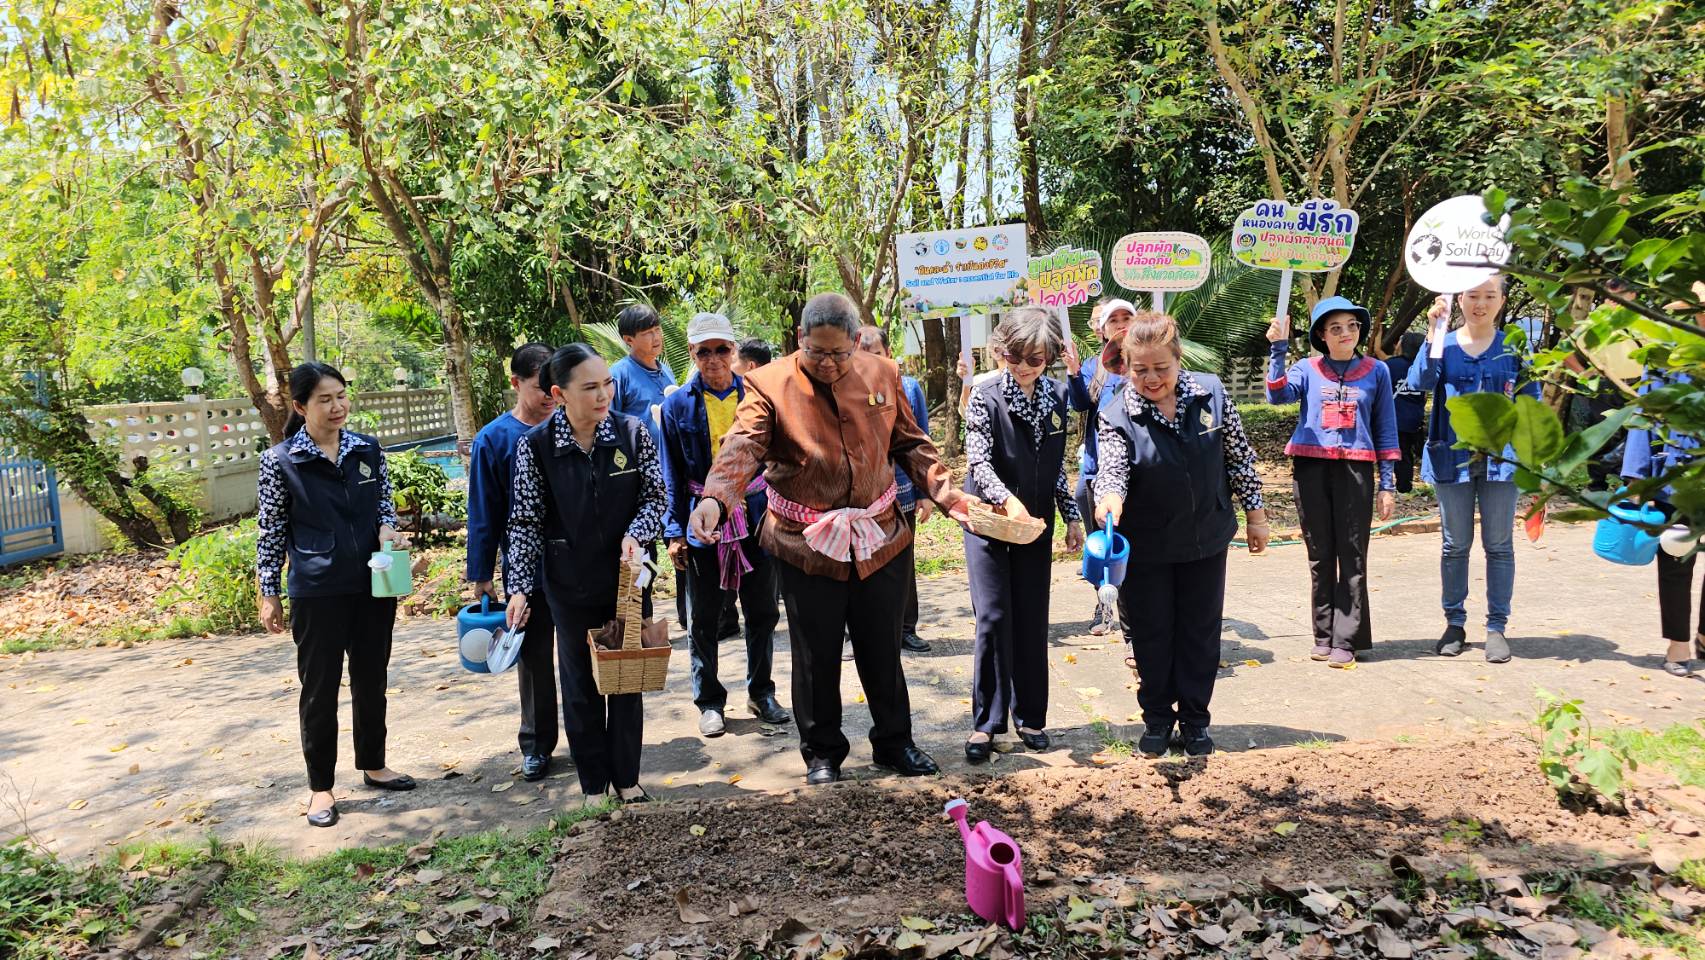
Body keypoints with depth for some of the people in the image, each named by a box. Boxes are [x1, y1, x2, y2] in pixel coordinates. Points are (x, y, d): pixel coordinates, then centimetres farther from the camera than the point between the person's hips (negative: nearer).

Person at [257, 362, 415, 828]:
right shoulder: (281, 461, -7)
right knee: (319, 689, 6)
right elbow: (271, 532, -2)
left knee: (372, 680, 15)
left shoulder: (368, 449, 3)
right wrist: (269, 595, -1)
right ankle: (321, 786, 19)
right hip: (317, 592, -3)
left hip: (373, 585, 4)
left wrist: (387, 528, -9)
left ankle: (373, 764, 33)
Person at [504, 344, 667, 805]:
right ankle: (594, 785, 25)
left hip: (628, 578, 1)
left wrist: (636, 534, -18)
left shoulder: (634, 433, -8)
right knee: (580, 684, 10)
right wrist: (519, 588, -8)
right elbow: (526, 521, -5)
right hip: (570, 585, -1)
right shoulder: (536, 445, -10)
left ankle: (627, 778, 28)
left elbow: (656, 496, 1)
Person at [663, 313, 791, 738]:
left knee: (762, 611, 11)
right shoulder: (678, 404, -1)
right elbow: (673, 474, 0)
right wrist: (675, 532, -4)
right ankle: (709, 701, 22)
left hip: (756, 516, 1)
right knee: (704, 618, 7)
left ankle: (761, 693, 27)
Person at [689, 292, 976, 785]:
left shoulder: (882, 374, 3)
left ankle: (893, 741, 34)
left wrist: (947, 493, 2)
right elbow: (742, 447, -21)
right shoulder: (770, 384, -9)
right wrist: (714, 499, -39)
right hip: (806, 544, -3)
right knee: (816, 655, 9)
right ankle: (822, 752, 28)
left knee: (882, 649, 14)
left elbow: (911, 444, 11)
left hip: (877, 538, 3)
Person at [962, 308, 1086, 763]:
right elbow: (978, 461, -20)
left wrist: (1073, 516, 9)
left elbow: (1056, 464, 10)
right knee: (993, 618, -6)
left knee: (1032, 620, 9)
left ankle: (1030, 716, 21)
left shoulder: (1058, 394, 2)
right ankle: (986, 721, 5)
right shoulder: (986, 397, -12)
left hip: (1036, 521, 4)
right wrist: (1007, 499, -36)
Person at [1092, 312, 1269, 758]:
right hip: (1146, 547, -2)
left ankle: (1195, 720, 27)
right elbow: (1111, 469, -27)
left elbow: (1239, 456, 2)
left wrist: (1255, 513, 5)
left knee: (1200, 632, 11)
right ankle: (1157, 718, 27)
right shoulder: (1117, 417, -14)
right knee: (1152, 634, 9)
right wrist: (1110, 498, -50)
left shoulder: (1211, 393, -8)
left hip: (1206, 538, 2)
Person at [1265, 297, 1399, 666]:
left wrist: (1387, 483, 5)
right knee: (1320, 555, 5)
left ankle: (1346, 640, 0)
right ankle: (1323, 635, 13)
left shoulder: (1376, 371, 9)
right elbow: (1277, 394, -12)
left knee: (1352, 556, -2)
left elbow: (1385, 429, 10)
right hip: (1310, 467, 1)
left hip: (1355, 469, 0)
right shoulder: (1307, 370, 8)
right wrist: (1278, 350, -19)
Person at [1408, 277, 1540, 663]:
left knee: (1499, 545, 5)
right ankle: (1454, 623, 19)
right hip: (1452, 457, 0)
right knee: (1455, 545, 9)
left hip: (1501, 457, 0)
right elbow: (1421, 381, -15)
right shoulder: (1444, 344, 4)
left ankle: (1497, 627, 13)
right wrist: (1433, 332, -21)